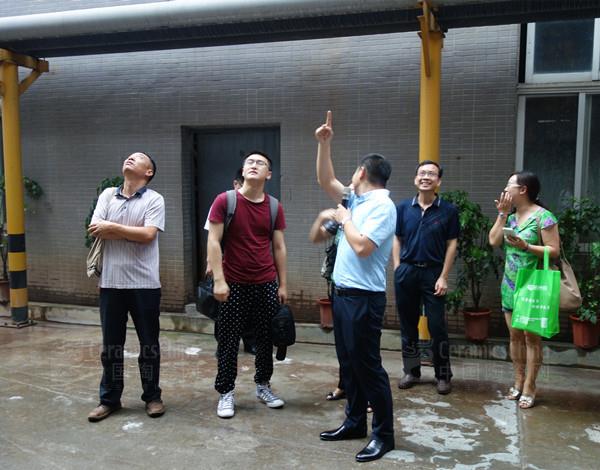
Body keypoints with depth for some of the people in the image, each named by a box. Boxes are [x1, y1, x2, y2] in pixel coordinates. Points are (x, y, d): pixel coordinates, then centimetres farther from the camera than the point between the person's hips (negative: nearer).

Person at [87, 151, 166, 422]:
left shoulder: (154, 200, -2)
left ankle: (152, 397, 23)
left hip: (144, 283, -3)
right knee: (111, 345, 11)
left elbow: (148, 235, -15)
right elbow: (95, 230, -4)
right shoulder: (107, 195, 9)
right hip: (111, 282, 3)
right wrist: (134, 232, -10)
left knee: (148, 344, 8)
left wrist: (112, 227, -10)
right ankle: (109, 399, 25)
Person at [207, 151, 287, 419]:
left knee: (266, 339, 12)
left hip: (266, 285, 3)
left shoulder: (274, 208, 4)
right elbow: (213, 242, -8)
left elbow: (279, 247, 8)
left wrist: (283, 284, 7)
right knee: (229, 342, 5)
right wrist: (219, 280, -14)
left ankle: (263, 386, 30)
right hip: (234, 285, -3)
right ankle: (226, 392, 18)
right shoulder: (225, 201, -6)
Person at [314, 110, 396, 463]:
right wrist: (324, 144, 12)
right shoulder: (356, 200, 12)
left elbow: (362, 246, -25)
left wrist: (345, 220, -10)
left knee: (368, 366, -2)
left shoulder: (382, 206, -15)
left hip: (364, 298, -9)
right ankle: (355, 422, 29)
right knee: (349, 364, 16)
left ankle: (384, 434, 10)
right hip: (343, 293, 9)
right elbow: (326, 180, 20)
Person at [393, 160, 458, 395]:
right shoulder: (403, 207, 5)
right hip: (406, 271, 3)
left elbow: (451, 244, -1)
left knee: (437, 327, 1)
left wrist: (443, 277, -6)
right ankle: (411, 371, 25)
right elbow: (396, 239, 9)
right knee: (408, 325, 11)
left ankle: (443, 375, 16)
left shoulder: (448, 210, -1)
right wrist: (397, 269, 0)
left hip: (433, 273, -2)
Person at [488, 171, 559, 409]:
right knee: (515, 335, 11)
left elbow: (554, 251, -13)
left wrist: (525, 246, -23)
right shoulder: (511, 217, 11)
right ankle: (518, 381, 21)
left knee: (531, 336, 1)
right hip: (510, 284, 7)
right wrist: (502, 213, 0)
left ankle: (529, 387, 9)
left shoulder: (543, 216, -11)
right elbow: (493, 241, 0)